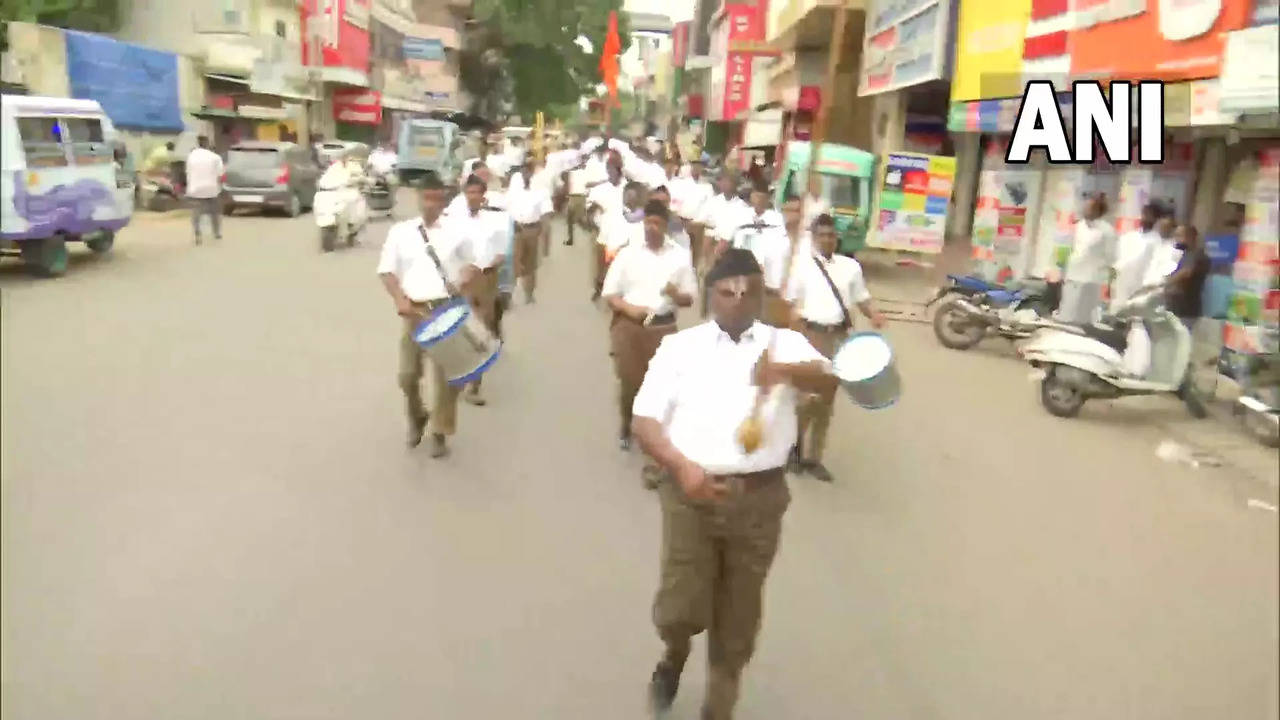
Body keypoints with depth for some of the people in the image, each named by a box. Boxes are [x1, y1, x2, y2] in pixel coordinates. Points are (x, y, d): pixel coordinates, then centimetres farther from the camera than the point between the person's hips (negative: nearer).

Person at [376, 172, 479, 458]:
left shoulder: (456, 231, 3)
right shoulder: (400, 231, 4)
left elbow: (471, 264, 12)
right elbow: (387, 270, 2)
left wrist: (464, 282, -10)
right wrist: (400, 299, -14)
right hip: (416, 311, 1)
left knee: (445, 374, -1)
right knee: (408, 375, 8)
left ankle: (440, 433, 15)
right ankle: (416, 418, 37)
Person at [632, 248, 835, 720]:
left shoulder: (786, 344, 4)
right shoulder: (680, 346, 2)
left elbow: (828, 380, -15)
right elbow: (644, 421, -4)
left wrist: (786, 371, -37)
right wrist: (682, 466, -22)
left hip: (760, 498, 1)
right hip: (693, 491, -1)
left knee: (737, 619, 12)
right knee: (680, 609, -2)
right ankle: (674, 656, 35)